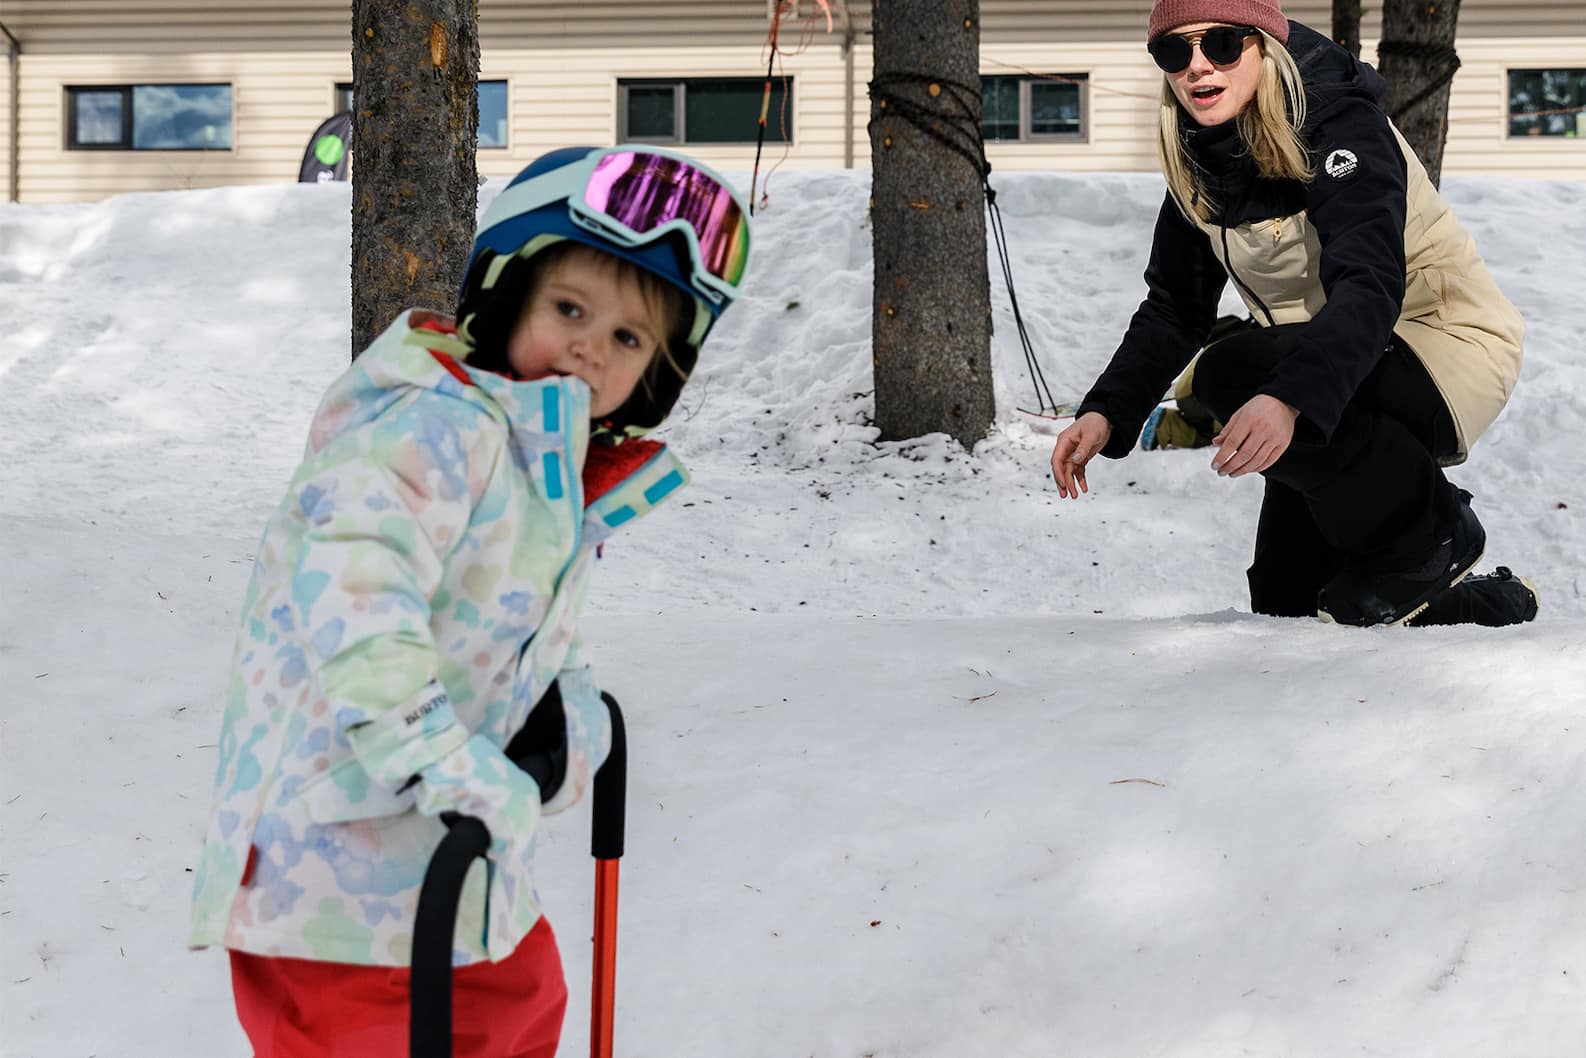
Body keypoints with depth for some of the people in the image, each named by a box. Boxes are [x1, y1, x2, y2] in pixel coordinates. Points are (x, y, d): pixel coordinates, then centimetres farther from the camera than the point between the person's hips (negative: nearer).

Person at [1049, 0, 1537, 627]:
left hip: (1447, 349, -8)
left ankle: (1425, 538, -14)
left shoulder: (1342, 129, -23)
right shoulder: (1199, 162, -1)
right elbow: (1174, 308, 4)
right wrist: (1107, 412, -13)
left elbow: (1370, 286, -38)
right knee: (1284, 603, 8)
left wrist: (1290, 398, -55)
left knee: (1234, 374, -33)